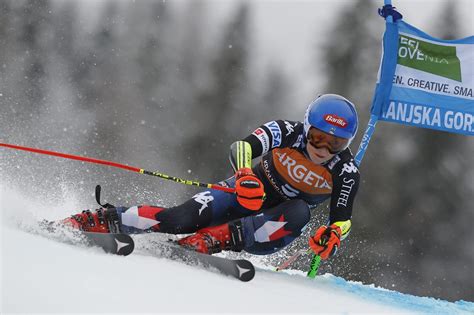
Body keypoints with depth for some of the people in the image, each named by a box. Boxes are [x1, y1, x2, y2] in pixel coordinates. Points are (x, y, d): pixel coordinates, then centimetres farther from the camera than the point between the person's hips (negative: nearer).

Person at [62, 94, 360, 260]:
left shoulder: (346, 172, -19)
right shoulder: (287, 132, -22)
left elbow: (342, 220, -15)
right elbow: (242, 148, -35)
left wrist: (333, 236, -40)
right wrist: (245, 174, -57)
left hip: (277, 223, 1)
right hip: (250, 190, -1)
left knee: (299, 213, -36)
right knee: (182, 218, -24)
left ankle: (216, 238, -38)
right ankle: (105, 220, -13)